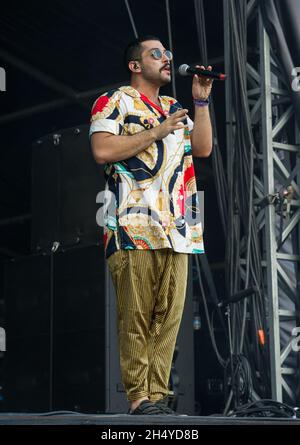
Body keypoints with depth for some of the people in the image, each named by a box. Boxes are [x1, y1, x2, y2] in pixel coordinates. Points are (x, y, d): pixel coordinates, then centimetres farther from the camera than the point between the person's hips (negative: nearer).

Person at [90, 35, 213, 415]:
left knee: (169, 316, 1)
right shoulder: (115, 102, 6)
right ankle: (138, 398, -5)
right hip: (135, 227, -6)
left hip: (177, 229, 6)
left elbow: (203, 148, 16)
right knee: (136, 318, -7)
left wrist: (201, 102, 11)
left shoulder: (175, 108, 27)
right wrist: (155, 133, -7)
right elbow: (102, 151, -10)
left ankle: (157, 395, 3)